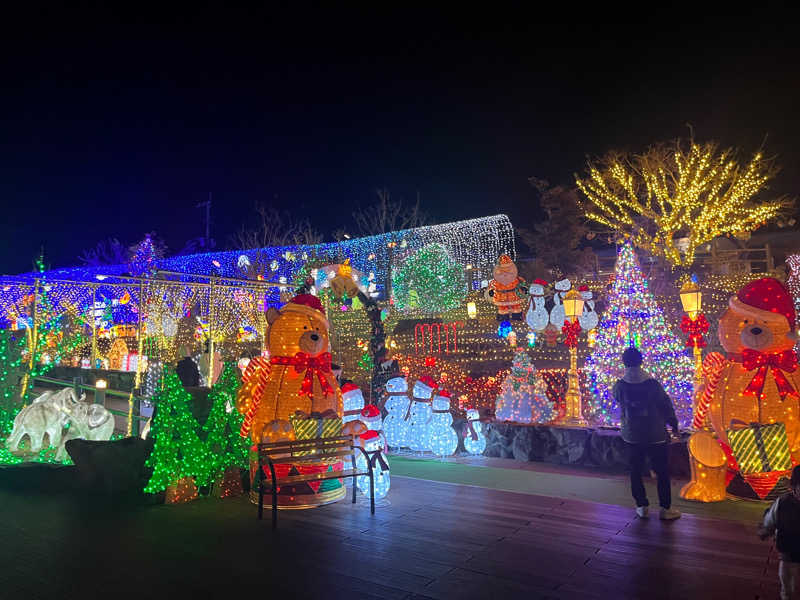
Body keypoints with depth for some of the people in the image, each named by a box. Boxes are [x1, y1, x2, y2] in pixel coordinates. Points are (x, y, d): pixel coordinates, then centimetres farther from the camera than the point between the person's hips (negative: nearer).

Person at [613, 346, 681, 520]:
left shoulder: (619, 386, -10)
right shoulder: (652, 384, -14)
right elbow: (666, 405, -4)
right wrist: (673, 423, 11)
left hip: (631, 437, 2)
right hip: (655, 436, -1)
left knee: (635, 471, 14)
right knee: (662, 472, 12)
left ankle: (642, 506, 19)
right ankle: (665, 508, 18)